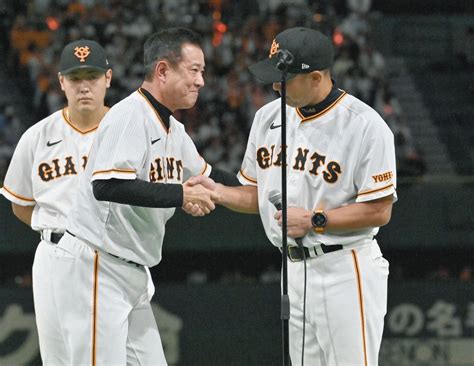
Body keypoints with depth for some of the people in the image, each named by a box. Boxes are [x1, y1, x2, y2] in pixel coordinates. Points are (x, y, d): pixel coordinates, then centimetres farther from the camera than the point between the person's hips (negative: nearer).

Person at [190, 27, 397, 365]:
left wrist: (315, 221, -18)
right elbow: (258, 194, 17)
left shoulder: (365, 125, -13)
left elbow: (379, 211, -14)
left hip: (346, 271, -7)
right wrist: (218, 191, -2)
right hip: (294, 270, 7)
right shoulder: (269, 117, 8)